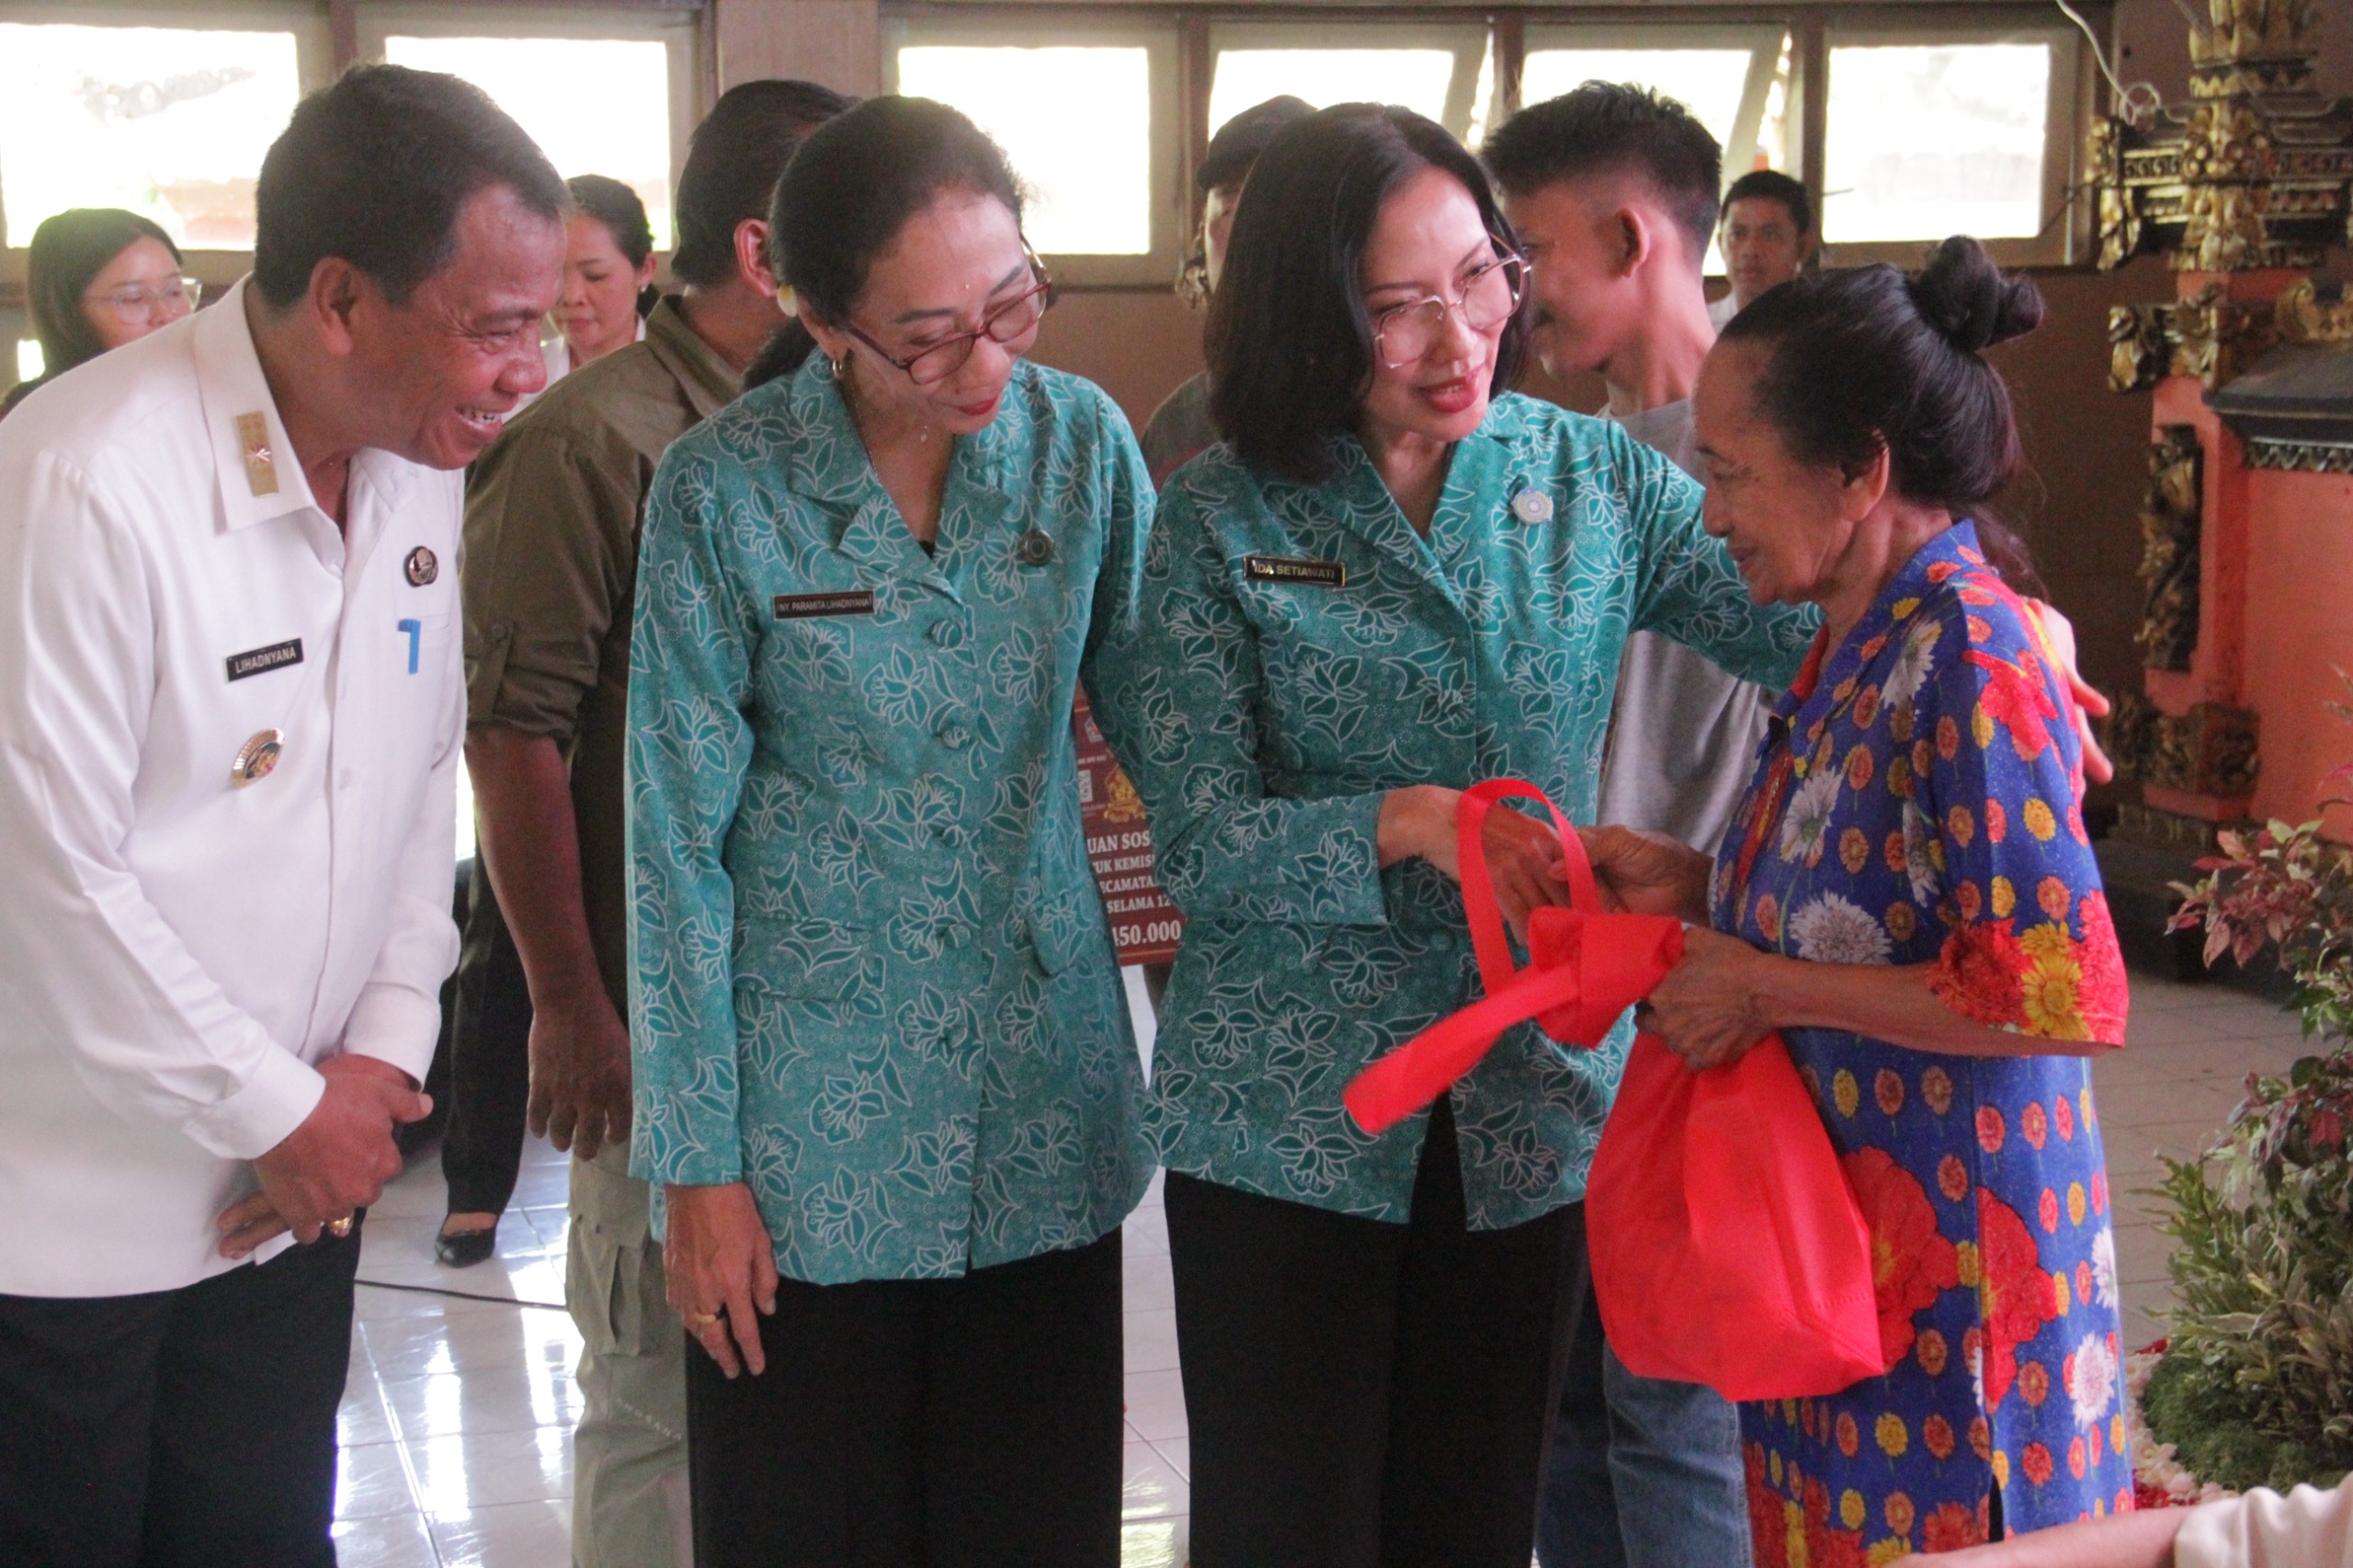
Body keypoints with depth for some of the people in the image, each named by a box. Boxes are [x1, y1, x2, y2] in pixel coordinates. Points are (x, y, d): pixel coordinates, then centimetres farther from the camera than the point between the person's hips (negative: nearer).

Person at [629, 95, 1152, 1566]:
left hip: (1047, 1111, 3)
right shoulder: (728, 488, -11)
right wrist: (696, 1163, -6)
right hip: (810, 1133, -2)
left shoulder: (1080, 438, -3)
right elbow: (678, 839, -7)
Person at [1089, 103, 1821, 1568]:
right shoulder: (1222, 519, -6)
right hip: (1289, 1119, -2)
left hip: (1533, 1104, 3)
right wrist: (1406, 825, -28)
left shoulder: (1594, 480, 1)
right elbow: (1203, 844, -12)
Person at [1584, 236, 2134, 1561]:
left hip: (1951, 1268, -9)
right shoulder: (1858, 645, 7)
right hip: (1837, 1243, 9)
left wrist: (1762, 986, -18)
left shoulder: (1964, 656, -20)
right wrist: (1698, 888, 4)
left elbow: (2066, 994, -25)